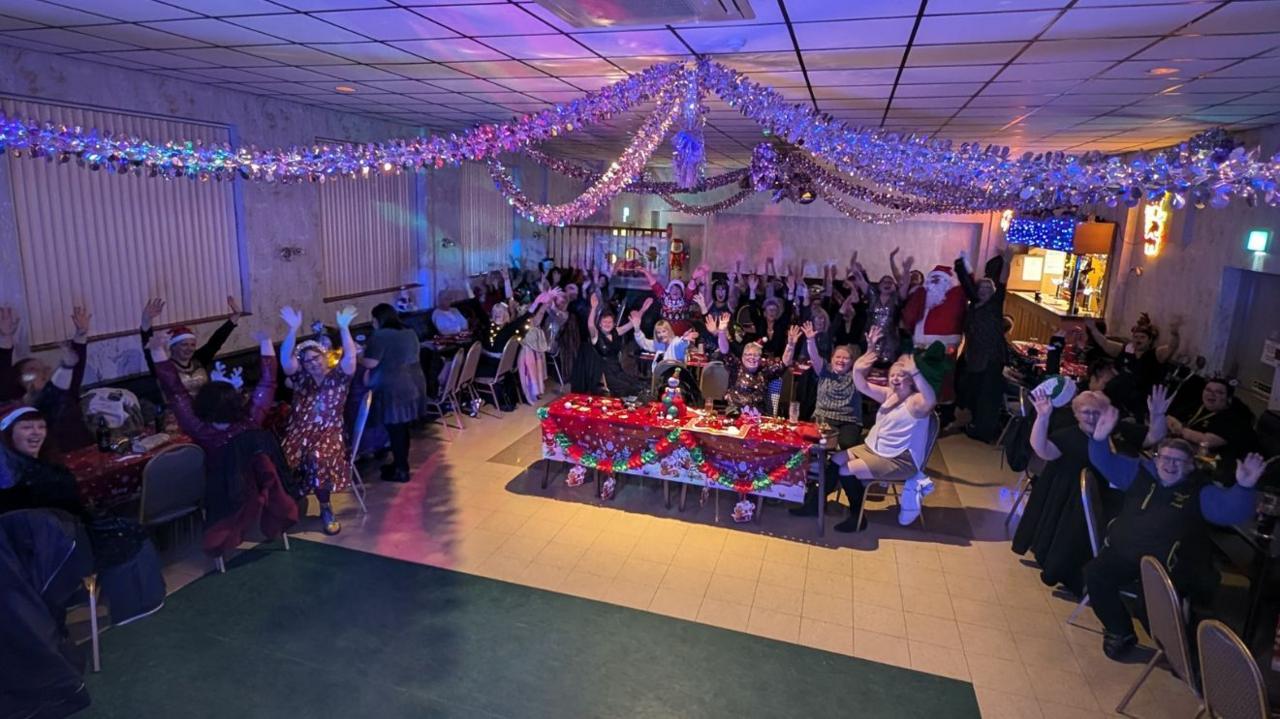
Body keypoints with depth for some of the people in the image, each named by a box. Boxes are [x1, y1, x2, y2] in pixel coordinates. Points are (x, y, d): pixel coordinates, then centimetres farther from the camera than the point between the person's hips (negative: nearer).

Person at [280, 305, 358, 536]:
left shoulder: (338, 377, 6)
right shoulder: (301, 377, 12)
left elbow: (350, 357, -11)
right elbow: (285, 359, -4)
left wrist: (344, 328, -23)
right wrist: (293, 329, -18)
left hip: (329, 433, -3)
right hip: (299, 431, 3)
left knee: (319, 458, -28)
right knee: (283, 458, -21)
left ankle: (325, 508, -9)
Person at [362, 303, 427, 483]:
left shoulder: (380, 336, -12)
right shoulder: (410, 333, 13)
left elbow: (370, 363, -15)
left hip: (392, 390, -8)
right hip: (413, 385, 8)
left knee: (395, 430, 1)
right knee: (402, 429, 16)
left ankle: (401, 471, 8)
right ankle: (401, 464, 26)